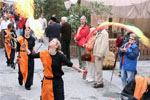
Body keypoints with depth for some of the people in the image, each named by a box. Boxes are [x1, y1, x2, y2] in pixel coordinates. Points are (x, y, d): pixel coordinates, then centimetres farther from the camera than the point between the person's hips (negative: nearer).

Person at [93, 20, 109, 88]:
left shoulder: (104, 33, -13)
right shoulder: (99, 33, 18)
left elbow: (104, 45, -20)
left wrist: (100, 54, -22)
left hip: (100, 54, -10)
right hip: (97, 53, 10)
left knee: (99, 68, -9)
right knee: (98, 68, 15)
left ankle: (100, 83, -5)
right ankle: (99, 81, 24)